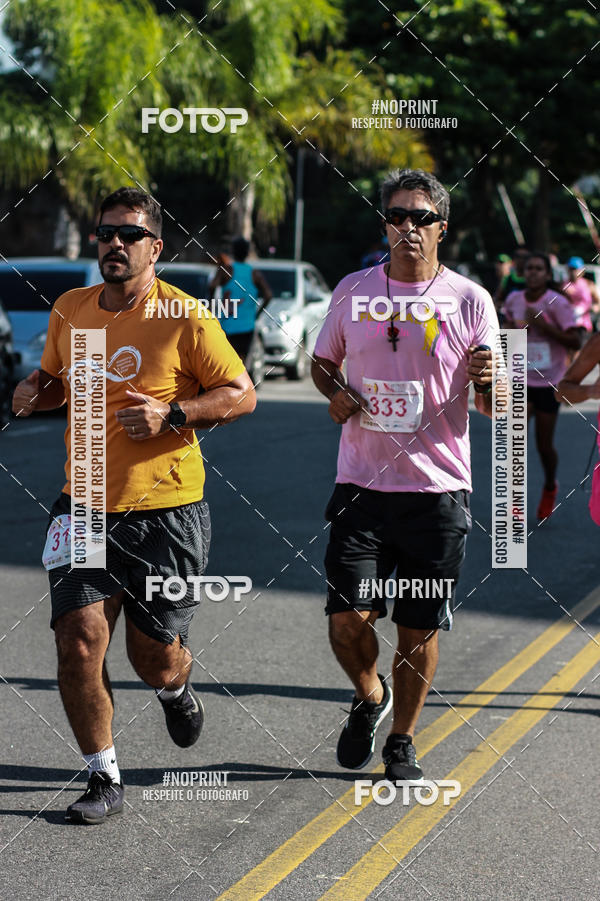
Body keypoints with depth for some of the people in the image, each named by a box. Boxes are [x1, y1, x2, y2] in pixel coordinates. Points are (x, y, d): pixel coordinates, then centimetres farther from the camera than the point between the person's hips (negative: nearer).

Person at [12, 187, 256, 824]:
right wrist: (33, 393, 1)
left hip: (165, 510, -3)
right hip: (84, 506, 3)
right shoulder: (70, 311, 7)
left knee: (153, 658, 6)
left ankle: (177, 688, 45)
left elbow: (242, 394, -4)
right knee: (78, 642, -11)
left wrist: (172, 415, -18)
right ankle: (104, 782, 6)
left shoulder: (185, 319, -8)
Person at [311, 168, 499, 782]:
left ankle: (402, 741, 25)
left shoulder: (470, 301, 0)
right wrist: (335, 393, -3)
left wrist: (489, 385, -20)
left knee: (419, 628, 5)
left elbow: (492, 409, 4)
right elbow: (322, 361, 20)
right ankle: (369, 697, 25)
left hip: (437, 490, -1)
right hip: (362, 484, 1)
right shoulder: (353, 291, 5)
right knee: (347, 620, -7)